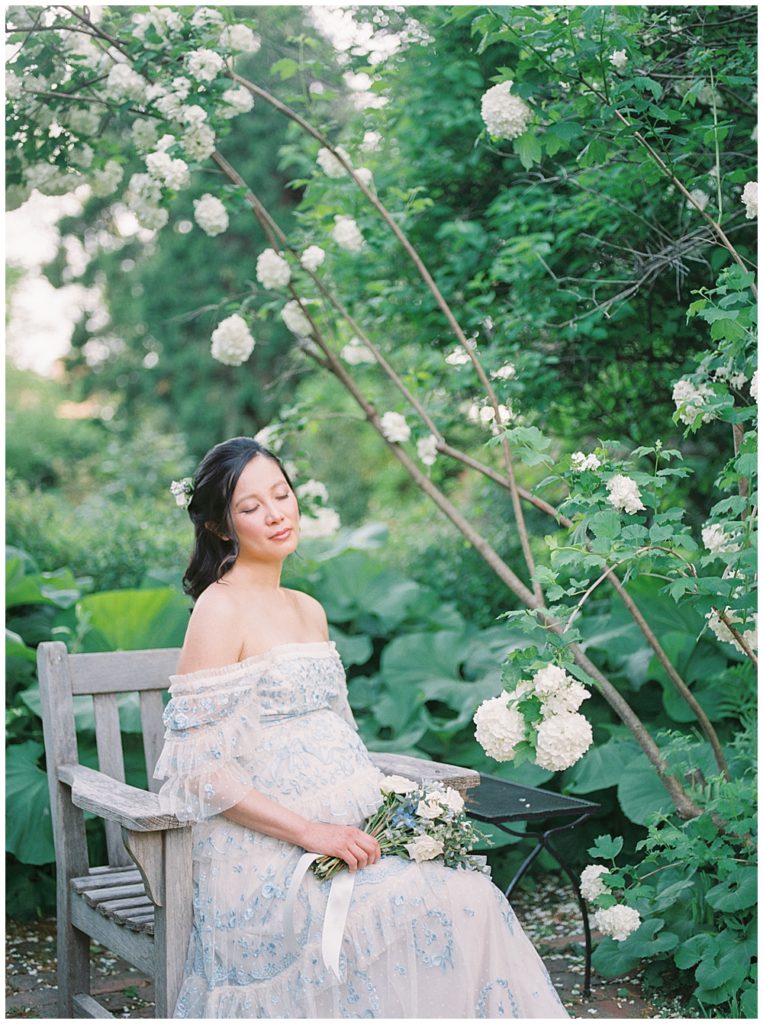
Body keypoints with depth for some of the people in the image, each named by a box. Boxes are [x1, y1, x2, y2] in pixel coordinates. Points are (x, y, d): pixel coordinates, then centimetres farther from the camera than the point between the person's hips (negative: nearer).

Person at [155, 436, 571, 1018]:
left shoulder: (310, 611, 17)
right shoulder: (220, 609, -8)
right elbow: (201, 769, -13)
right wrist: (310, 832, -17)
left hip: (337, 844, 7)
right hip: (264, 863, -7)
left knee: (476, 896, -17)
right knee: (450, 910, -24)